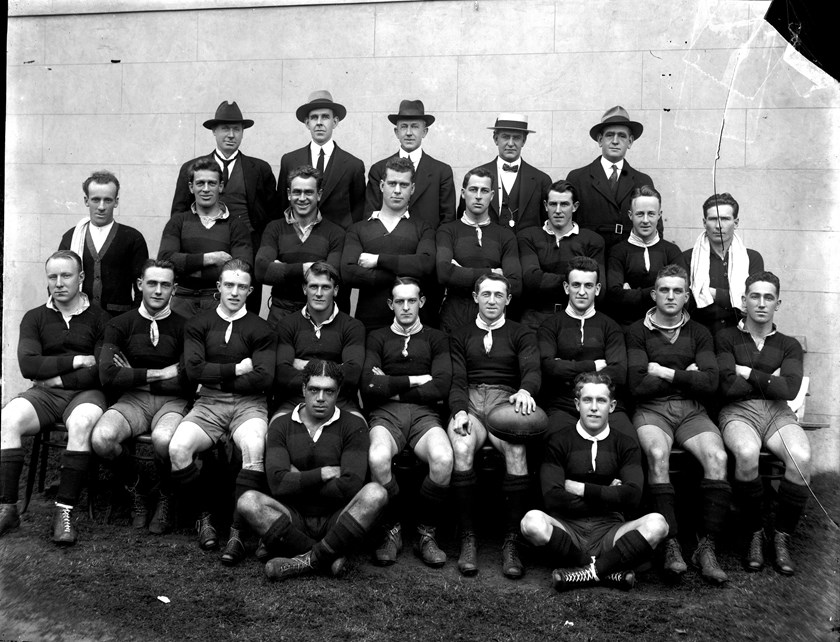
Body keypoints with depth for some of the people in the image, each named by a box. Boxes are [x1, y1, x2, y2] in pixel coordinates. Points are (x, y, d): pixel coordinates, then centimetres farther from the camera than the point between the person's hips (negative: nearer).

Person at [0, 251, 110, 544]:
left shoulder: (99, 317, 5)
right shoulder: (34, 318, 14)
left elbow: (103, 371, -6)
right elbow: (27, 365, -2)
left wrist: (58, 378, -7)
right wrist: (77, 360, -7)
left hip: (85, 392, -3)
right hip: (43, 392, 3)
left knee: (81, 423, -36)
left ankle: (64, 511, -28)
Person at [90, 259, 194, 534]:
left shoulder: (184, 326, 2)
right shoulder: (120, 325, 7)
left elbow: (187, 383, -7)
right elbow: (108, 376, -7)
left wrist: (134, 376, -5)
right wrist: (160, 373, -8)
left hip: (172, 401, -2)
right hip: (133, 400, 2)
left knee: (163, 439, -36)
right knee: (101, 438, -30)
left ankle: (167, 496, 0)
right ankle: (136, 486, 4)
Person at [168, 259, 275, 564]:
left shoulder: (261, 330, 6)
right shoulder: (198, 324, 12)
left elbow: (263, 378, -7)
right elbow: (194, 369, -2)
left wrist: (216, 377, -2)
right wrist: (237, 369, -4)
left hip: (248, 403, -2)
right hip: (208, 404, 2)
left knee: (254, 447, -34)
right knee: (177, 448, -26)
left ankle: (237, 532, -24)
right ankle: (204, 516, -3)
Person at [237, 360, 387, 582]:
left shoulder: (353, 426, 0)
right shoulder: (281, 426, 5)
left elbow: (350, 487, -13)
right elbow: (277, 484, -10)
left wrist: (299, 480, -6)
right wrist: (323, 474, -10)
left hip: (336, 521, -1)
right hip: (295, 520, 1)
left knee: (374, 493, -29)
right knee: (248, 501, -25)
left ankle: (309, 560, -23)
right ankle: (328, 558, -24)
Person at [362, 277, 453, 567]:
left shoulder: (436, 338, 17)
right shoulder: (377, 337, 17)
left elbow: (441, 387, 0)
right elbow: (369, 386, -1)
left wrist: (392, 387, -1)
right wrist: (416, 381, 0)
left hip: (424, 414, 0)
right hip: (385, 413, 0)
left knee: (443, 459, -33)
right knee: (377, 458, -34)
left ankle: (426, 534, -8)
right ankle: (391, 531, -8)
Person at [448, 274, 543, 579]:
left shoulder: (522, 334, 18)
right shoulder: (460, 336, 21)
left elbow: (532, 368, -1)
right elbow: (456, 380, 9)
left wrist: (525, 390, -26)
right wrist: (460, 410, -12)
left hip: (506, 400, 0)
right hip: (469, 401, 1)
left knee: (517, 449, -35)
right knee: (461, 449, -34)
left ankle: (511, 542, -27)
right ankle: (468, 539, -25)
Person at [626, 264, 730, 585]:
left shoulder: (699, 333, 15)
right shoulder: (637, 332, 7)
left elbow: (710, 382, 0)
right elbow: (637, 385, -6)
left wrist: (665, 372, -4)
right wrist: (686, 376, 0)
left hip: (691, 410, 3)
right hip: (651, 409, -2)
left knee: (717, 457, -27)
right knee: (658, 454, -34)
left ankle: (706, 547, -21)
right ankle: (671, 546, -29)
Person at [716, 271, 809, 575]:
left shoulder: (789, 345, 18)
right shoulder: (727, 337, 11)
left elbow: (789, 389, -2)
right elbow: (728, 387, -4)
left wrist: (747, 373, 0)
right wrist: (769, 380, 2)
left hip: (778, 413, 2)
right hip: (738, 413, -2)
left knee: (801, 457, -31)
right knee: (746, 453, -37)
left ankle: (782, 537, -12)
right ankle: (754, 535, -15)